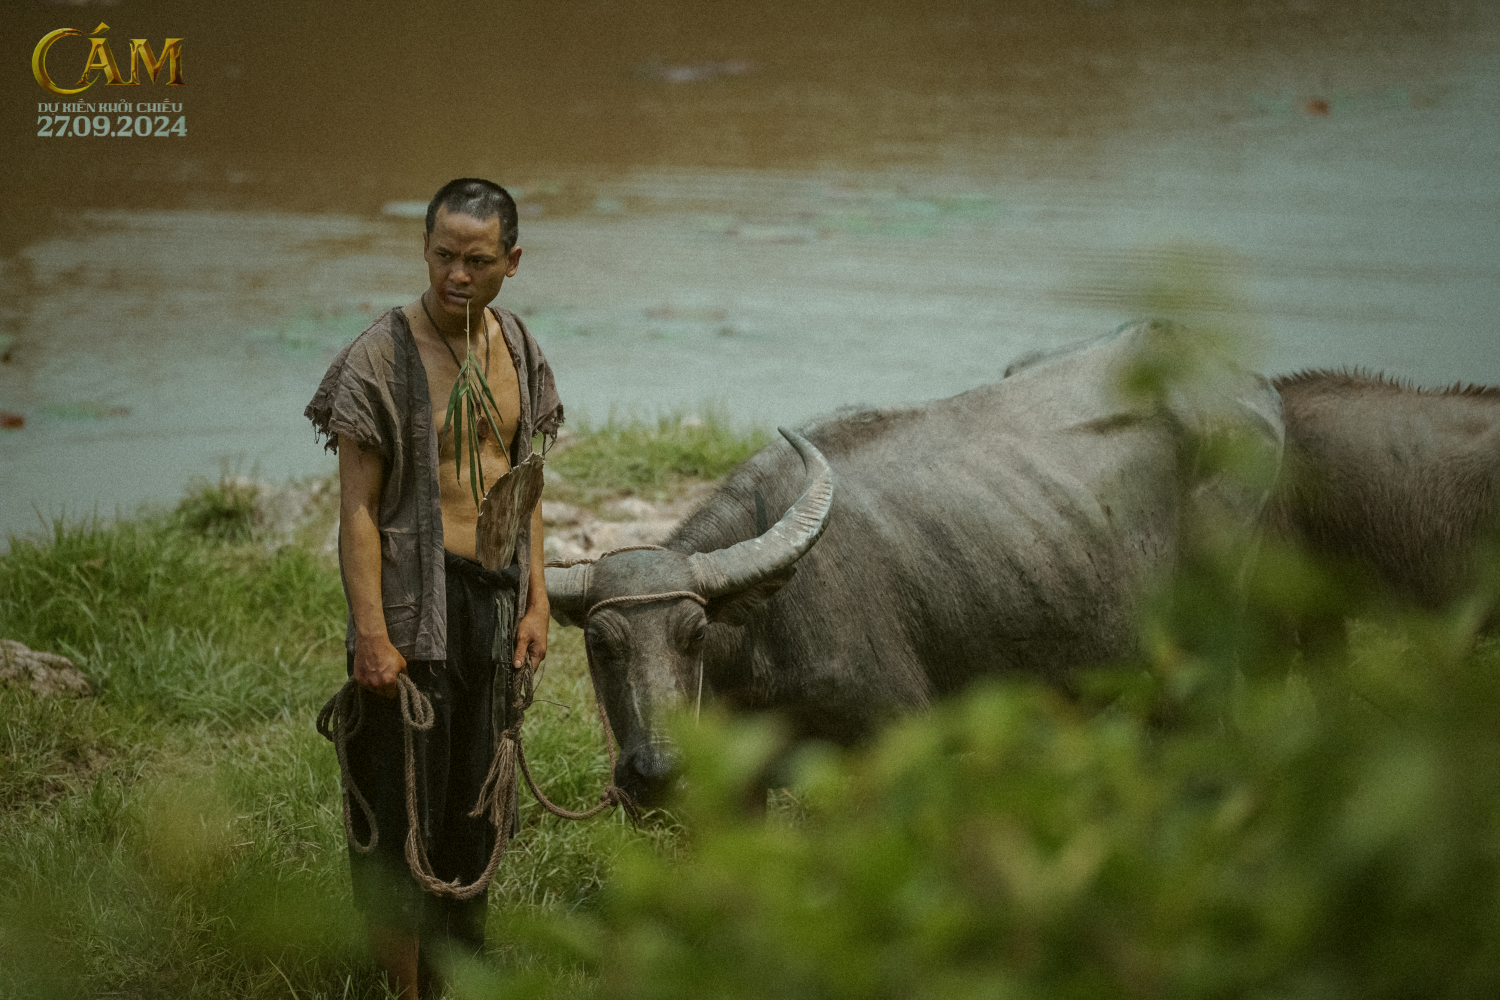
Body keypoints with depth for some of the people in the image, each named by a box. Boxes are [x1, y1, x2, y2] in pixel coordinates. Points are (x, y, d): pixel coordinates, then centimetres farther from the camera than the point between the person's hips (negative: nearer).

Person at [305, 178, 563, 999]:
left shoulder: (514, 346, 7)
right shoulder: (382, 356, -13)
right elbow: (357, 507, -13)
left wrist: (536, 600, 10)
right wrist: (372, 635, -19)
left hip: (495, 599, 6)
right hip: (416, 603, -6)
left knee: (476, 807, 14)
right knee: (405, 810, -2)